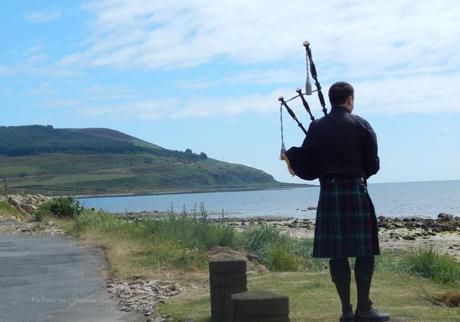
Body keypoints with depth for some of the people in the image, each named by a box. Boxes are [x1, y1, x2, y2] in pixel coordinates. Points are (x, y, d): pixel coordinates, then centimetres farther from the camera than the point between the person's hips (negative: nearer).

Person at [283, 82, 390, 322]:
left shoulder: (316, 128, 5)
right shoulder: (361, 126, -2)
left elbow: (307, 166, 2)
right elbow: (373, 165, 1)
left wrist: (290, 157, 22)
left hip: (328, 194, 3)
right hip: (356, 192, -3)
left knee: (336, 252, 5)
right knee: (364, 250, 3)